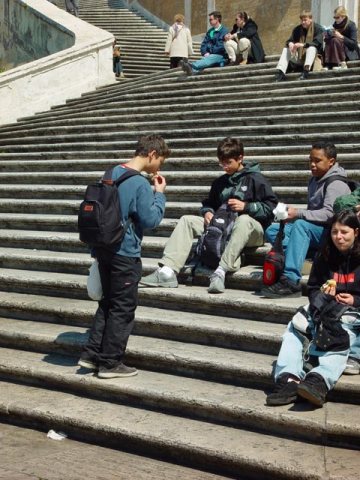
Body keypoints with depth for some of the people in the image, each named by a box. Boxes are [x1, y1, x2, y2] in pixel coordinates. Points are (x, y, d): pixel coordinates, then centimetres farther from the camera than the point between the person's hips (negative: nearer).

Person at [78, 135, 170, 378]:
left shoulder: (113, 173, 8)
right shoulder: (141, 184, -18)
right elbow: (151, 220, -15)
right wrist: (160, 194, -5)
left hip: (104, 248, 8)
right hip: (125, 253, -8)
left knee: (108, 302, 19)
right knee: (123, 308, 3)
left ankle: (92, 354, 20)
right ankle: (110, 363, 10)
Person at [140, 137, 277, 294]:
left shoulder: (255, 179, 0)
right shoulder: (220, 182, 17)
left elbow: (270, 207, -7)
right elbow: (209, 204, 26)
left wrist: (245, 206, -18)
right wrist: (208, 212, 3)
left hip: (252, 230, -6)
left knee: (244, 219, -41)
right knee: (187, 220, -8)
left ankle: (221, 271, -49)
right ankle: (167, 271, -26)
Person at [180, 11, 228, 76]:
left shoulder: (224, 30, -2)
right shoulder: (210, 31, 21)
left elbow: (221, 46, -11)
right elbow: (204, 44, 16)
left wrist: (209, 52, -7)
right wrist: (205, 53, -4)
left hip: (220, 56, -6)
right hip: (210, 56, 6)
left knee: (208, 59, -35)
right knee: (204, 60, -28)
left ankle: (191, 65, -63)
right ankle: (192, 70, -61)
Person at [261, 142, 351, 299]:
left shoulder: (336, 184, -12)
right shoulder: (315, 180, 16)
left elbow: (329, 214, -25)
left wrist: (298, 213, -33)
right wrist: (294, 217, 2)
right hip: (314, 230, 9)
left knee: (301, 225, -36)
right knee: (272, 231, -5)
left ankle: (290, 281, -44)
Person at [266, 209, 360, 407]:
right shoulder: (324, 257, 13)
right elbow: (312, 288, 17)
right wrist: (322, 294, -5)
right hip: (326, 308, 5)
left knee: (340, 338, -36)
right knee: (295, 327, -20)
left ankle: (319, 381, -61)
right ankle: (288, 378, -40)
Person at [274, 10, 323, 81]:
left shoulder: (318, 28, -8)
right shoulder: (297, 29, 6)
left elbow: (317, 42, -23)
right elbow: (290, 40, -1)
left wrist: (303, 45, -36)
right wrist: (290, 44, -28)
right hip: (300, 58, 5)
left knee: (311, 48, -34)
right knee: (286, 49, -10)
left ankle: (306, 71, -52)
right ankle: (280, 72, -26)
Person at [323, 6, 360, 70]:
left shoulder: (351, 25, -10)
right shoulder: (335, 25, 6)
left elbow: (354, 43, -17)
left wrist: (341, 37, -26)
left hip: (352, 53, -5)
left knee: (335, 40, -27)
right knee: (329, 41, -21)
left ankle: (342, 63, -31)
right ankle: (328, 65, -32)